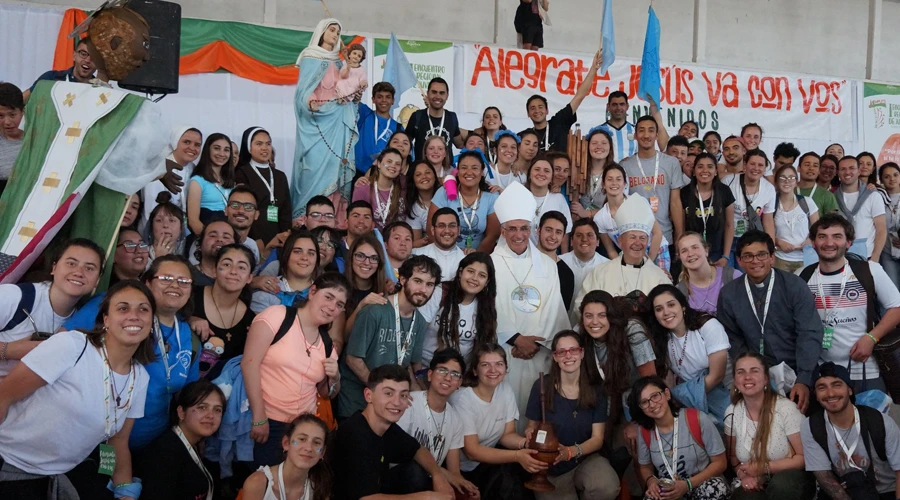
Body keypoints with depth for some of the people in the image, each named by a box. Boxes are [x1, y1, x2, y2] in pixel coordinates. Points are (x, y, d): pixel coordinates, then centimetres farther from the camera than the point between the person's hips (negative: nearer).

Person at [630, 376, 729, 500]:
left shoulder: (698, 420, -15)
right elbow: (645, 468, 12)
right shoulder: (644, 432, -4)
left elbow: (720, 463, -8)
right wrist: (651, 480, -13)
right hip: (666, 490, 0)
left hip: (702, 484, 0)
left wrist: (688, 484, -20)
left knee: (716, 487, -34)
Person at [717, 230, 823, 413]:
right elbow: (733, 338, 7)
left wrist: (803, 380, -20)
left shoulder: (795, 287, -6)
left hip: (795, 372, -1)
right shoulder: (728, 294, 1)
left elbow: (809, 335, -10)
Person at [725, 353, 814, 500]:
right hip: (755, 485, 2)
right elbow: (733, 456, 10)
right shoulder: (732, 412, -3)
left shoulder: (786, 409, -15)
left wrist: (764, 468, -15)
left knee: (781, 484, -36)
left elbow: (804, 457, -11)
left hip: (790, 482, -1)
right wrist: (743, 474, -11)